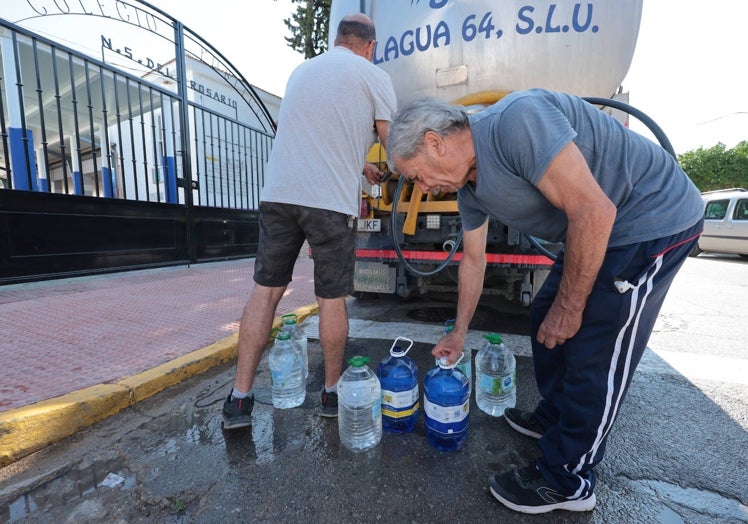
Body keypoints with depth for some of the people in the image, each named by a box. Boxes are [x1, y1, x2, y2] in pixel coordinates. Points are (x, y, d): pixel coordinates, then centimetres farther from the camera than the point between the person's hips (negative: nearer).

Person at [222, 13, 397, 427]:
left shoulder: (301, 71, 26)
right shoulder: (374, 77, 9)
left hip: (277, 192, 5)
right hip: (331, 201, -4)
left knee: (265, 290, 11)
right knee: (331, 299, 7)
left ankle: (240, 398, 15)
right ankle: (332, 391, 24)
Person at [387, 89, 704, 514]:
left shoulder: (515, 120, -26)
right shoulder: (469, 188, 1)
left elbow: (593, 211, -30)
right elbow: (473, 261, 8)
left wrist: (568, 309, -20)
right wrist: (458, 334, 15)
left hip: (654, 219, -8)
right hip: (601, 233, 9)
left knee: (595, 353, -6)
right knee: (544, 318, 12)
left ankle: (566, 481, 14)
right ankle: (554, 418, 34)